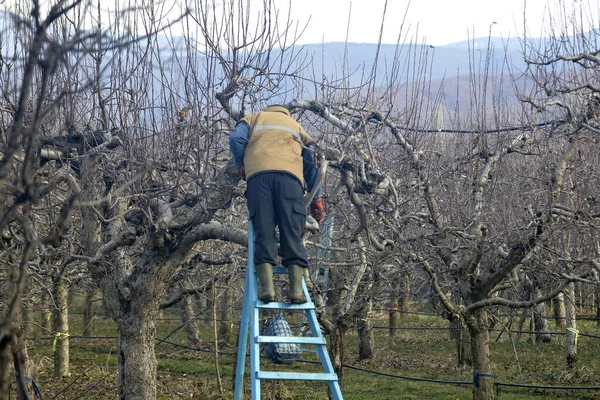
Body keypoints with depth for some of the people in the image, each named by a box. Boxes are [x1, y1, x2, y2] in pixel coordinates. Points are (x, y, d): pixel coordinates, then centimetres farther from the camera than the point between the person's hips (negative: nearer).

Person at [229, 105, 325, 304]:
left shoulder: (255, 118, 31)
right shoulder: (296, 126, 35)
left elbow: (236, 138, 10)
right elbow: (312, 161, 26)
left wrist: (242, 165, 23)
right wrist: (316, 198, 29)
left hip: (258, 175, -1)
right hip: (290, 176, 1)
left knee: (263, 234, -5)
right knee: (292, 235, -4)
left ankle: (267, 288, -20)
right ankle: (296, 291, -16)